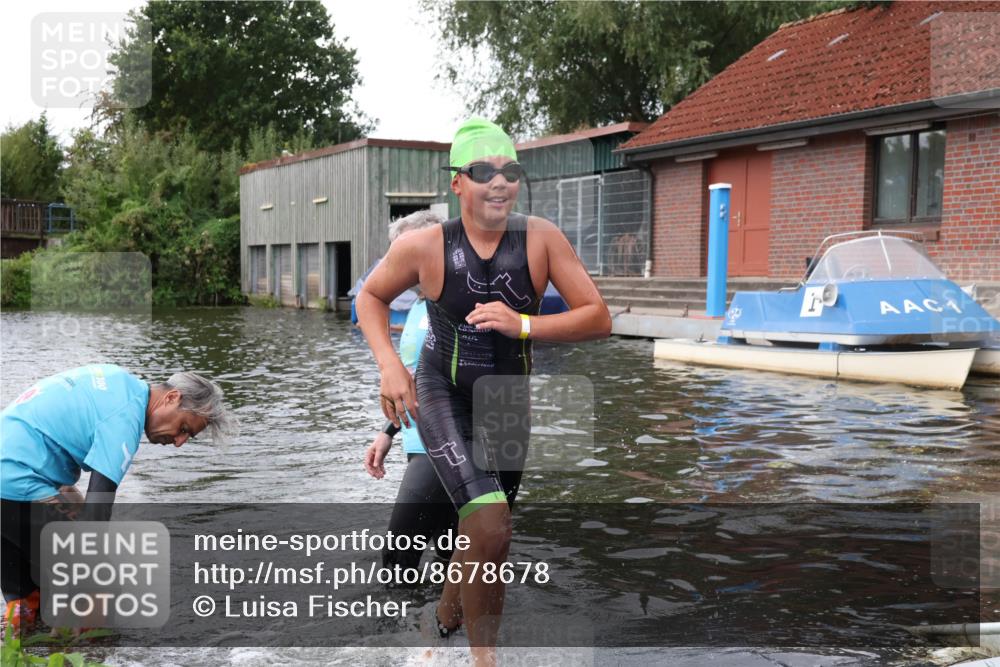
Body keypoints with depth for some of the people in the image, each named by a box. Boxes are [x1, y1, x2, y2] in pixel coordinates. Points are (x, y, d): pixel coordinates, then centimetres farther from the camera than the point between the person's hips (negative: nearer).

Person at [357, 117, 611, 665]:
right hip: (442, 395, -3)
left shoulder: (541, 239, -15)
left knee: (482, 536, 18)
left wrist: (523, 325, -28)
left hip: (508, 401, 3)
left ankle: (443, 622, 48)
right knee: (491, 530, -23)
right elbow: (371, 296, 2)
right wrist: (388, 364, -13)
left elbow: (598, 319, -15)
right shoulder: (424, 246, -17)